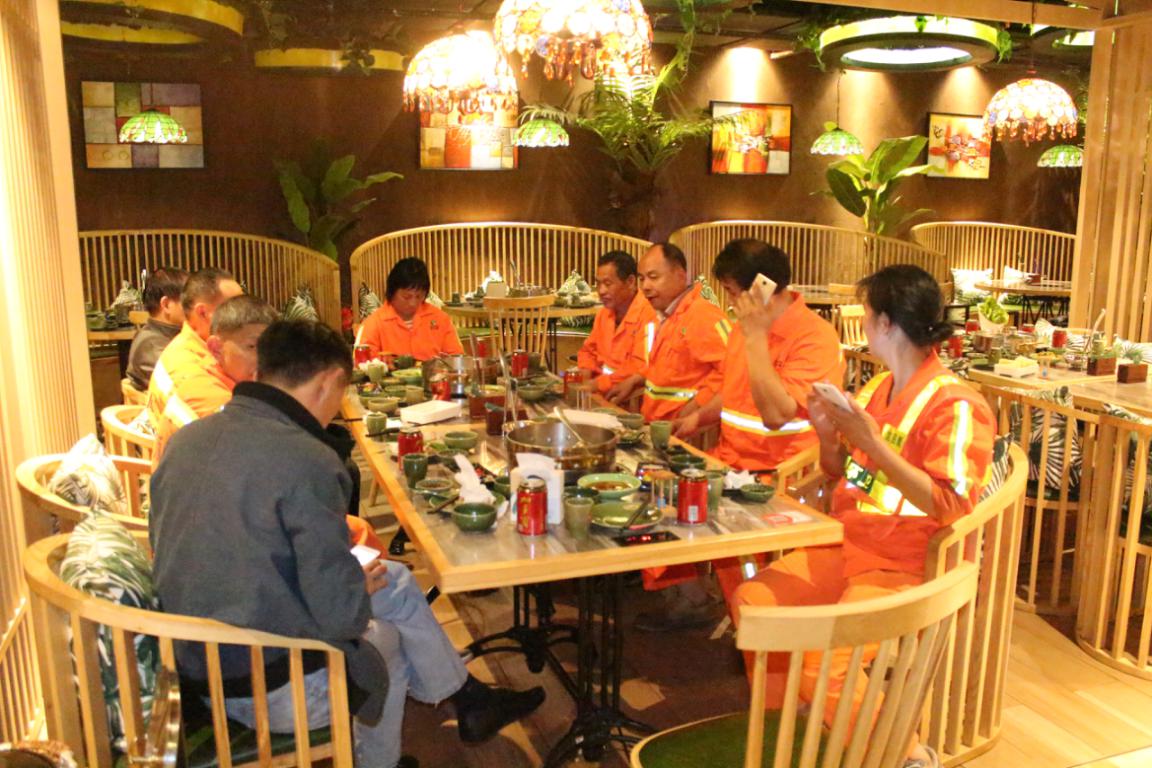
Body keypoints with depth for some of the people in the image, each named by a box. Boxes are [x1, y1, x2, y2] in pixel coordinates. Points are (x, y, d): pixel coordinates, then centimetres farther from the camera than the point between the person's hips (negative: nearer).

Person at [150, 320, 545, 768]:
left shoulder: (186, 438, -1)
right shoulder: (306, 460, -26)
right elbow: (341, 613, -24)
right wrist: (363, 587, 0)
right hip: (270, 692, -7)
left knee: (396, 581, 20)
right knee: (385, 636, 23)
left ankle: (468, 699, 38)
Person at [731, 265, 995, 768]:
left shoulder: (955, 405, -15)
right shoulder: (878, 389, 9)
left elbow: (949, 506, -24)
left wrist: (874, 444, -27)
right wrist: (828, 434, -2)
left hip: (903, 569, -8)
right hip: (845, 548, 8)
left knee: (821, 658, -26)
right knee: (751, 600, -2)